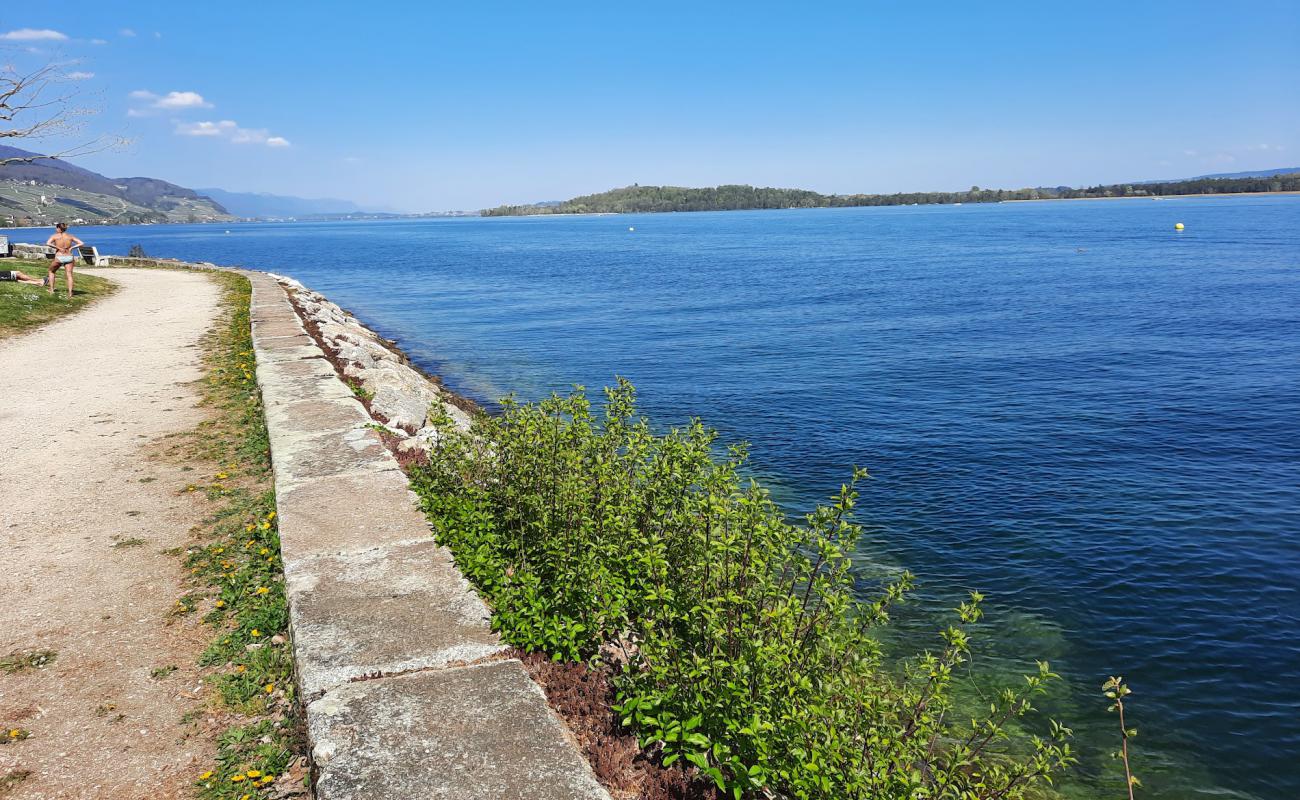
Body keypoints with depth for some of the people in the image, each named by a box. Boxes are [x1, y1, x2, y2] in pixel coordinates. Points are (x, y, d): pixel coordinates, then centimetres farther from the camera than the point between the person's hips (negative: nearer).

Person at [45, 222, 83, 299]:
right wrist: (71, 247, 0)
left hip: (59, 257, -2)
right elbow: (81, 243, 3)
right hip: (69, 257, 2)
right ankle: (70, 293, -13)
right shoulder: (70, 236, 6)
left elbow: (48, 243, -18)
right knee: (69, 275, 0)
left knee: (51, 271, 22)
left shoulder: (55, 236, -2)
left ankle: (51, 290, 20)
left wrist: (58, 248, -11)